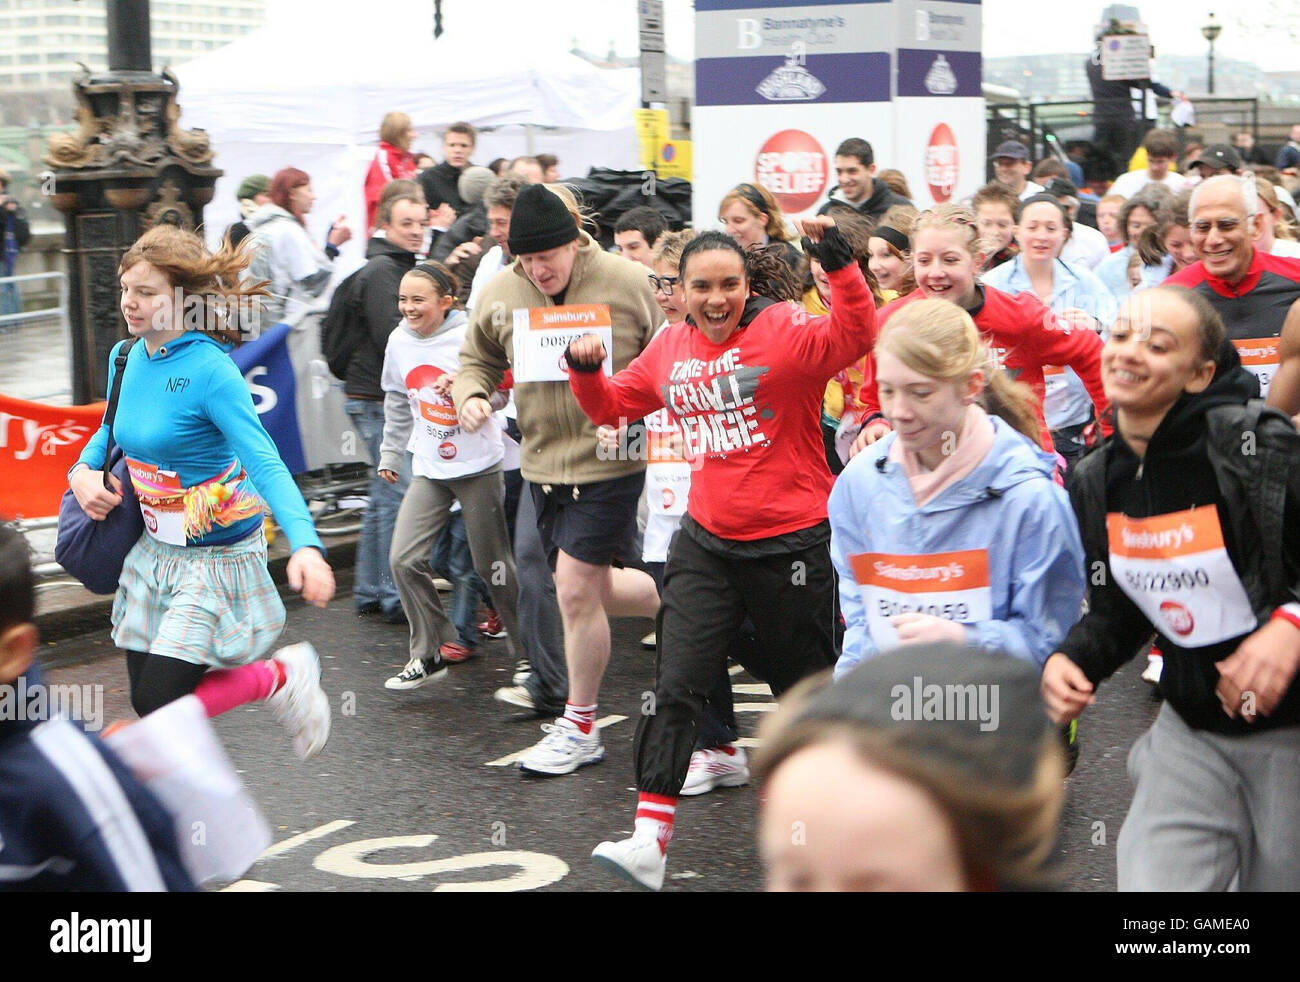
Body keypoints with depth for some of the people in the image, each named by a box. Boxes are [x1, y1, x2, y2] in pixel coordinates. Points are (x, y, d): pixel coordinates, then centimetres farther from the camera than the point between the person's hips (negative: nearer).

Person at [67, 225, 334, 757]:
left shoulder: (210, 370, -21)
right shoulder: (126, 358, 1)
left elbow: (266, 465, -29)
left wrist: (306, 547, -43)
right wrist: (82, 471, 0)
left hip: (217, 555, -7)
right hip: (154, 549, 7)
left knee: (162, 703, -13)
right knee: (145, 699, 8)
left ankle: (281, 677, 10)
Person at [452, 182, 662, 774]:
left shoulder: (626, 283, -8)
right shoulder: (498, 295, 2)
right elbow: (477, 360, 16)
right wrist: (470, 395, -5)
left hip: (609, 460, -5)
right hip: (542, 461, 5)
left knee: (575, 588, -8)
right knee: (590, 589, 14)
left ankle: (580, 728, 8)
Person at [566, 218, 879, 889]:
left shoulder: (786, 333, -10)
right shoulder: (670, 349, 6)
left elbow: (856, 337, -28)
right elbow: (612, 404, 18)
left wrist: (839, 262, -39)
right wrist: (586, 371, -2)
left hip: (791, 544, -4)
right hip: (707, 543, 4)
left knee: (805, 685, 13)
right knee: (674, 686, -6)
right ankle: (649, 839, -5)